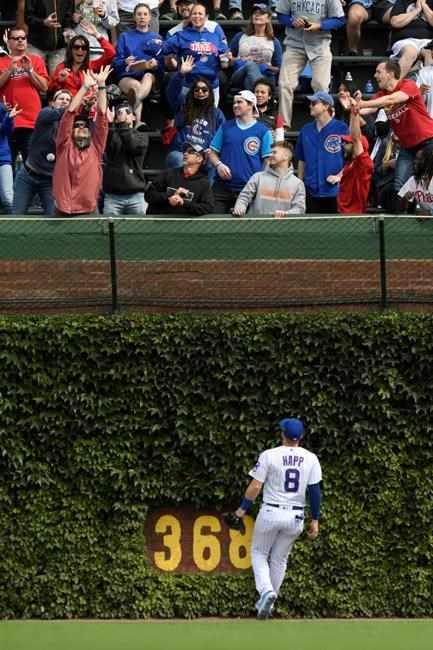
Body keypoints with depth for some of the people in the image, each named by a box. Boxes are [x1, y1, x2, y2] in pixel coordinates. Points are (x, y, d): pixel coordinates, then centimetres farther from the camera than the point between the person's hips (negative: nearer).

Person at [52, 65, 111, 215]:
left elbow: (102, 116, 6)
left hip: (88, 212, 1)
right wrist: (86, 87, -2)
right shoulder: (65, 146, 9)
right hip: (62, 212, -1)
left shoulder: (95, 147, 11)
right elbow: (69, 114, 2)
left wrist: (101, 85, 0)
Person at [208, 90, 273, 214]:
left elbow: (268, 161, 1)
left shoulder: (263, 131, 3)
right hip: (222, 187, 3)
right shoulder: (225, 127, 13)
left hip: (249, 188, -3)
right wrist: (218, 164, -7)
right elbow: (213, 153, 15)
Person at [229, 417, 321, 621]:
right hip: (295, 516, 3)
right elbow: (315, 491, -3)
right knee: (280, 559, 18)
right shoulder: (310, 459, -1)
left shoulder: (269, 455, -9)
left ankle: (266, 590, -11)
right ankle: (268, 601, 22)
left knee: (259, 552, 14)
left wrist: (243, 508, 4)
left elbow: (255, 486, -9)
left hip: (271, 512, -3)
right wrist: (315, 520, 3)